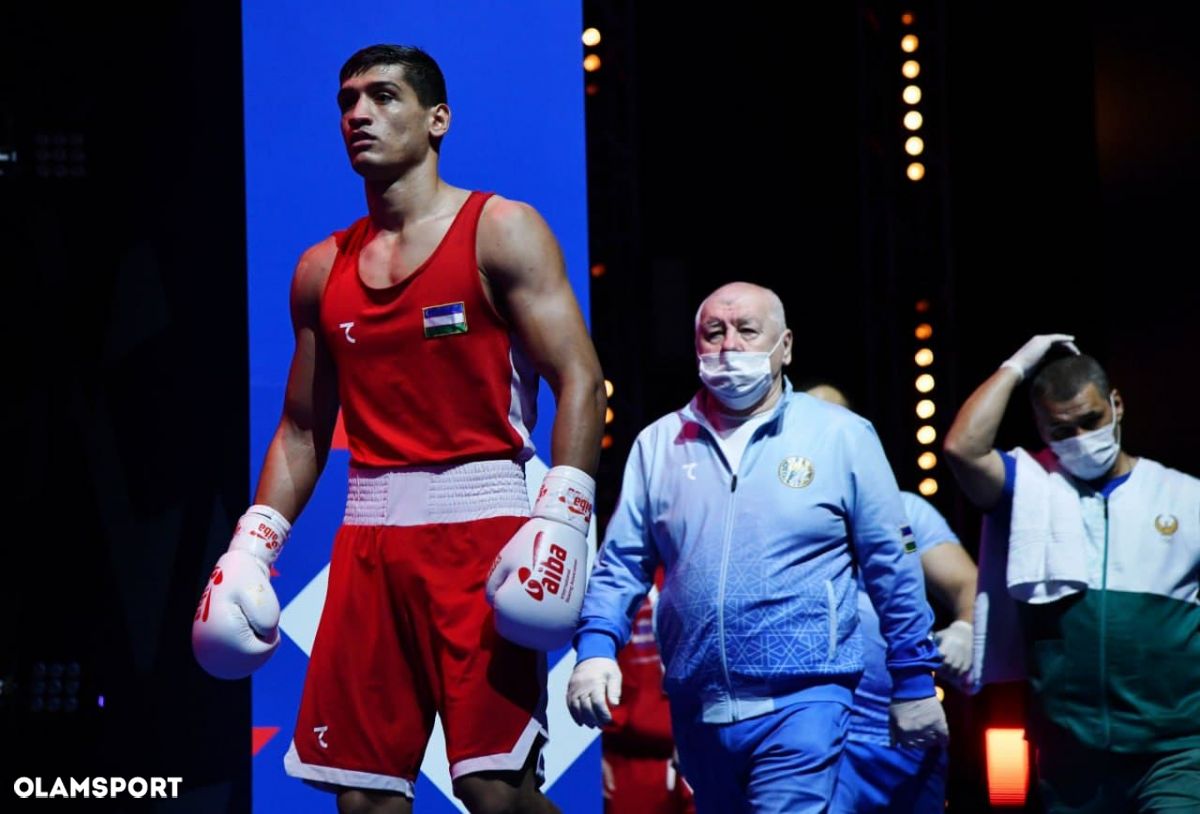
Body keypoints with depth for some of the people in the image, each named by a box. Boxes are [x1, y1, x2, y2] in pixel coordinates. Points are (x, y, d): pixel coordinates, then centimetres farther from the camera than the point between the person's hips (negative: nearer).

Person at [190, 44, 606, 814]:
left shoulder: (502, 232, 0)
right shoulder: (322, 270, 15)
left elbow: (579, 380, -8)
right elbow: (302, 430, 21)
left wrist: (562, 517, -19)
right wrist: (252, 544, 10)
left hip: (480, 521, -5)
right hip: (370, 534, 5)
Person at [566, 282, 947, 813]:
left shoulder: (841, 436, 0)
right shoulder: (659, 444, 9)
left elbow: (892, 566, 3)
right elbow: (621, 563, 9)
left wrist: (913, 679, 4)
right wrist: (596, 648, -7)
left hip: (802, 703, -4)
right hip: (697, 710, 4)